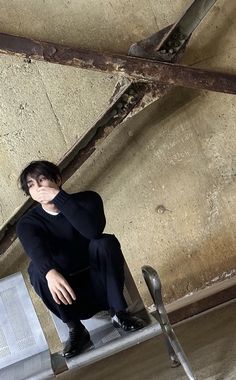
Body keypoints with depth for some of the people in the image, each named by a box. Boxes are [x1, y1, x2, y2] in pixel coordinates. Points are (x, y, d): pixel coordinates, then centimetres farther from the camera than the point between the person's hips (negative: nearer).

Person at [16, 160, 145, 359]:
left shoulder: (87, 199, -9)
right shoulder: (28, 223, -7)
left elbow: (94, 230, -31)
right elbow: (36, 251, -30)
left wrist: (58, 196, -31)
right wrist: (51, 273, -53)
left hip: (100, 283, 0)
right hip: (67, 291, 1)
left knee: (106, 242, -27)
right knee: (37, 270, -28)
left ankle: (118, 312, -18)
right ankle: (76, 329, -15)